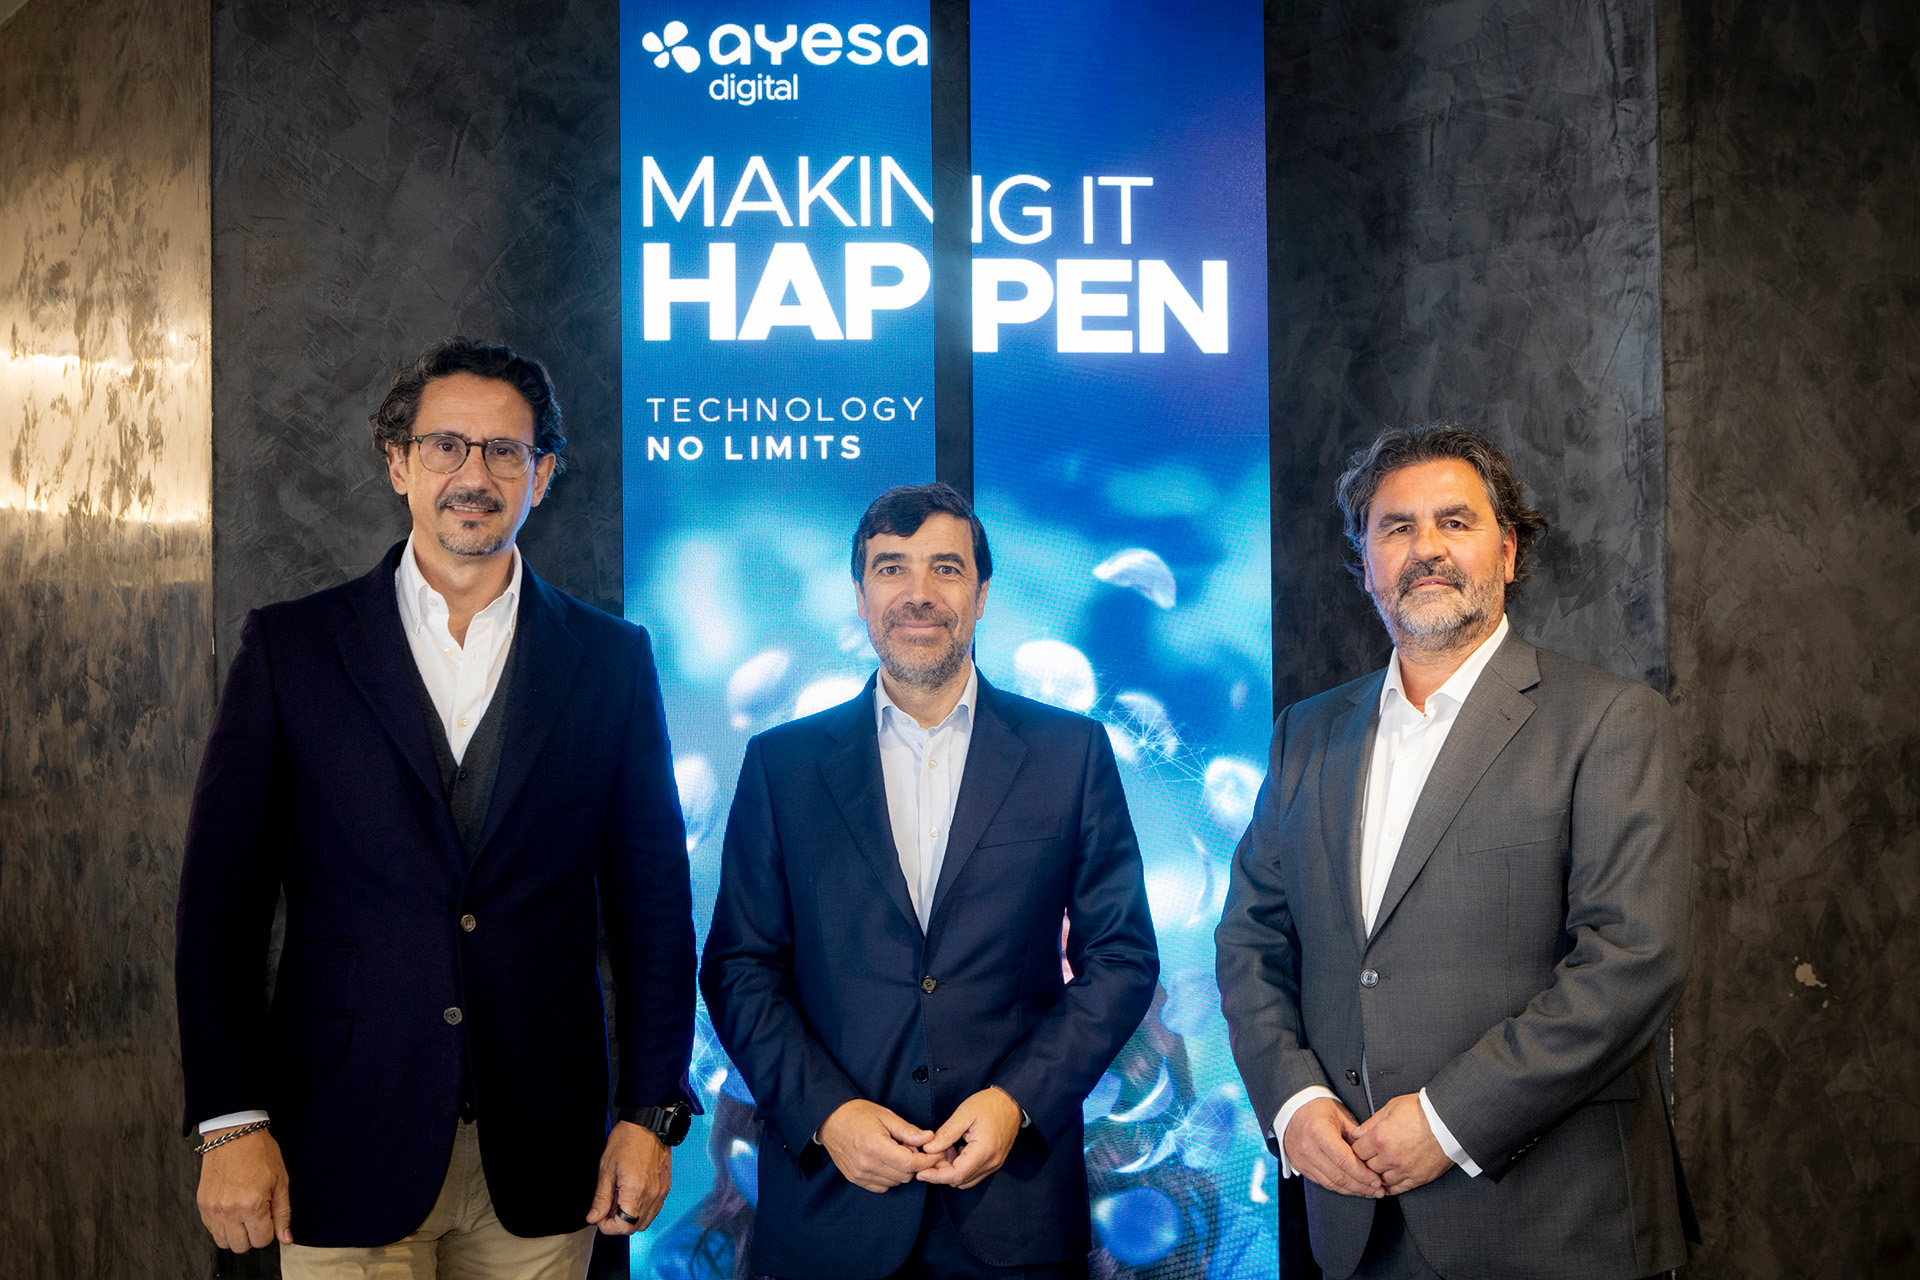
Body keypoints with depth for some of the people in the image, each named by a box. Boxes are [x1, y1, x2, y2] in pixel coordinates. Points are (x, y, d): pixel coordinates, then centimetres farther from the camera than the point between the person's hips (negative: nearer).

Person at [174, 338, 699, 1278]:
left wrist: (652, 1112, 0)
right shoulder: (290, 646, 2)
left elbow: (651, 898, 5)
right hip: (343, 1153, -1)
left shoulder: (612, 660, 4)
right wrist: (231, 1122, -5)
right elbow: (222, 895, 0)